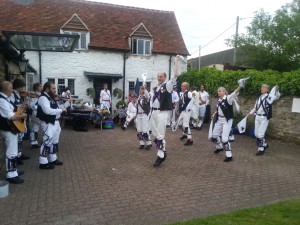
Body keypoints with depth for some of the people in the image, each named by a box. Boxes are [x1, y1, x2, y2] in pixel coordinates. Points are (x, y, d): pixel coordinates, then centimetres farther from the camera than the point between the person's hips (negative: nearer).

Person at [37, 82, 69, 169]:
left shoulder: (51, 98, 14)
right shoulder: (43, 98, -16)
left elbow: (58, 107, 24)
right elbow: (48, 111, -30)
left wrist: (68, 102, 14)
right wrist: (61, 110, -23)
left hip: (55, 123, 10)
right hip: (48, 124, -10)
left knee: (54, 142, 18)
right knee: (47, 142, -3)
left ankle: (53, 159, 31)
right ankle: (43, 163, 8)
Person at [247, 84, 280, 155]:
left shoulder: (269, 96, -6)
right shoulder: (259, 98, 14)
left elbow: (277, 96, -27)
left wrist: (276, 90, -46)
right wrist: (250, 113, 12)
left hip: (264, 118, -7)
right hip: (257, 117, 7)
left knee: (260, 134, -8)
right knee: (256, 134, 13)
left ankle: (261, 149, 6)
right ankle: (264, 144, 34)